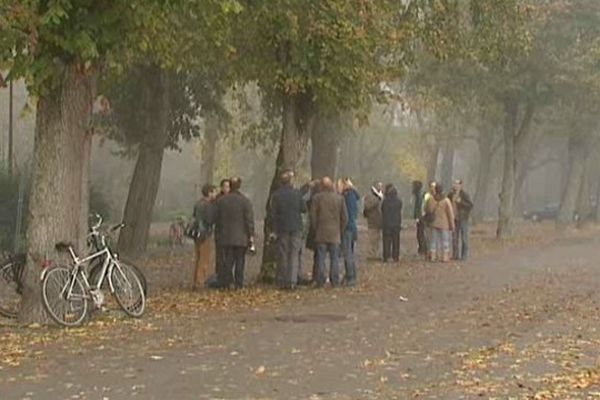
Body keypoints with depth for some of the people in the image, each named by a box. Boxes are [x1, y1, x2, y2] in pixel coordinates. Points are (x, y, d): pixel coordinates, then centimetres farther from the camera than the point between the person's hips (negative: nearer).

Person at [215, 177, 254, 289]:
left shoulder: (221, 201, 4)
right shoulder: (245, 201, -7)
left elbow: (217, 219, 10)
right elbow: (249, 220, -8)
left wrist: (220, 232, 20)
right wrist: (251, 235, -4)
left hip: (226, 237, 3)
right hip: (241, 237, -3)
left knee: (228, 260, 7)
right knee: (240, 261, 3)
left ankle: (225, 283, 2)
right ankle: (238, 284, 3)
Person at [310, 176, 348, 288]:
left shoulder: (317, 198, -5)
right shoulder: (339, 198, 2)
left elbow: (313, 216, -4)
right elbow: (344, 217, 4)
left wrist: (316, 229, 9)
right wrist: (340, 230, 14)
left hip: (321, 233, -1)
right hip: (335, 234, 1)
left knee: (320, 258, 2)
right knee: (335, 258, 6)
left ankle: (320, 281, 2)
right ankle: (335, 282, 5)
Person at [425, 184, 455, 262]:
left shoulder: (430, 199, -3)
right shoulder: (446, 201, -15)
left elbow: (427, 211, 7)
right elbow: (450, 214, -11)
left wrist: (429, 220, 20)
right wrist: (452, 225, -3)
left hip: (434, 223, 4)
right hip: (444, 224, -4)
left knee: (433, 239, 12)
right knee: (445, 240, 5)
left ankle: (432, 256, 14)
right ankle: (445, 257, 6)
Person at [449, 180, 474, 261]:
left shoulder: (464, 195, -8)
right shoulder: (451, 195, 8)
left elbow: (471, 205, -14)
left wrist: (460, 202, -22)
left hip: (463, 219, -6)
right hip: (454, 219, 6)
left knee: (464, 238, -4)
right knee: (454, 237, 10)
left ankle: (464, 256, 1)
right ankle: (455, 255, 18)